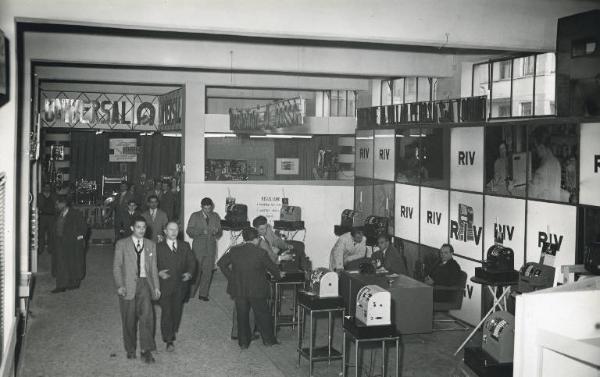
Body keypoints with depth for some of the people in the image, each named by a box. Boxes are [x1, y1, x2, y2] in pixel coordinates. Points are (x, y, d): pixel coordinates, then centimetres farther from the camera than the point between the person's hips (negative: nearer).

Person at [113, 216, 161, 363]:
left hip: (144, 283, 1)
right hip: (128, 285, -1)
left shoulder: (151, 245, 11)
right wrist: (119, 285, -11)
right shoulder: (121, 244, 3)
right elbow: (117, 266, -1)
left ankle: (146, 350, -7)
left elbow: (154, 267, 13)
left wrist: (156, 287, 7)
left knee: (147, 314, -13)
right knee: (129, 319, 6)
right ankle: (130, 349, 24)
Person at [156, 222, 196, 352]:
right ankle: (169, 341, 3)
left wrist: (189, 273, -10)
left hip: (180, 285, 3)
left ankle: (173, 331, 36)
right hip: (165, 285, -3)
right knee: (166, 312, -4)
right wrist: (159, 273, -18)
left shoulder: (185, 246, 8)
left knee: (177, 311, 12)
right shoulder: (158, 247, -1)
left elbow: (191, 262, 8)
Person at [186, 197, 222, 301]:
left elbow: (220, 232, 12)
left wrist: (216, 232, -12)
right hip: (198, 247, -3)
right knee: (196, 270, -4)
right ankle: (189, 293, 7)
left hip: (211, 247, 3)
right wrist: (202, 231, -20)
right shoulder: (195, 216, 0)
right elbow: (189, 231, -5)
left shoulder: (215, 216, 9)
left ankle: (203, 294, 14)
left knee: (208, 271, 4)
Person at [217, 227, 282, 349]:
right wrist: (279, 274, 21)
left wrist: (231, 277, 8)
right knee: (263, 314, 14)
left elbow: (221, 263, 2)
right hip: (256, 290, -3)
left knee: (242, 316, 14)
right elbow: (271, 267, 0)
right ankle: (268, 340, 24)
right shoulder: (261, 253, -13)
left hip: (238, 289, 3)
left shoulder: (234, 251, -3)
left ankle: (243, 342, 21)